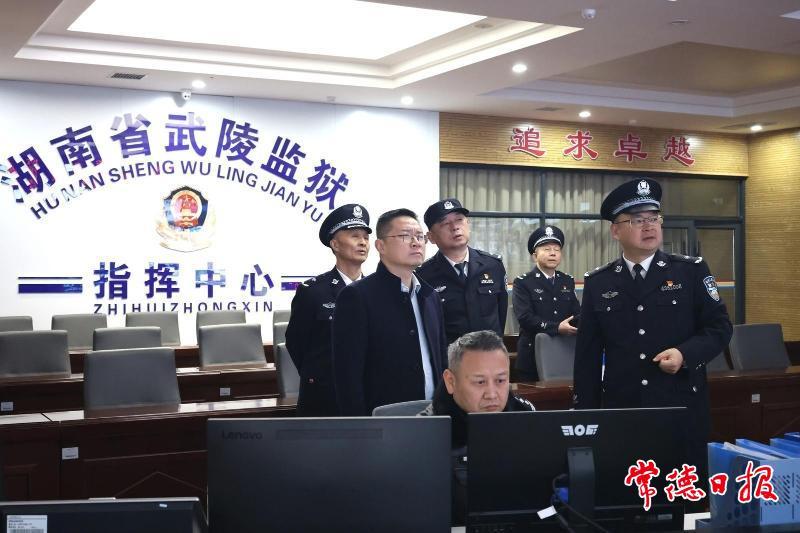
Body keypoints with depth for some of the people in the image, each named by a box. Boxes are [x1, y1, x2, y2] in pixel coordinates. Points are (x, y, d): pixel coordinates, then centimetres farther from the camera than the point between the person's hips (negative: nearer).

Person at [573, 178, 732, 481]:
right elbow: (587, 354, 6)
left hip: (682, 407, -1)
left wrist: (685, 353, -17)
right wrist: (586, 411, 3)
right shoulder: (597, 283, 5)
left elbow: (720, 326, 2)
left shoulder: (691, 271, 2)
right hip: (621, 409, 1)